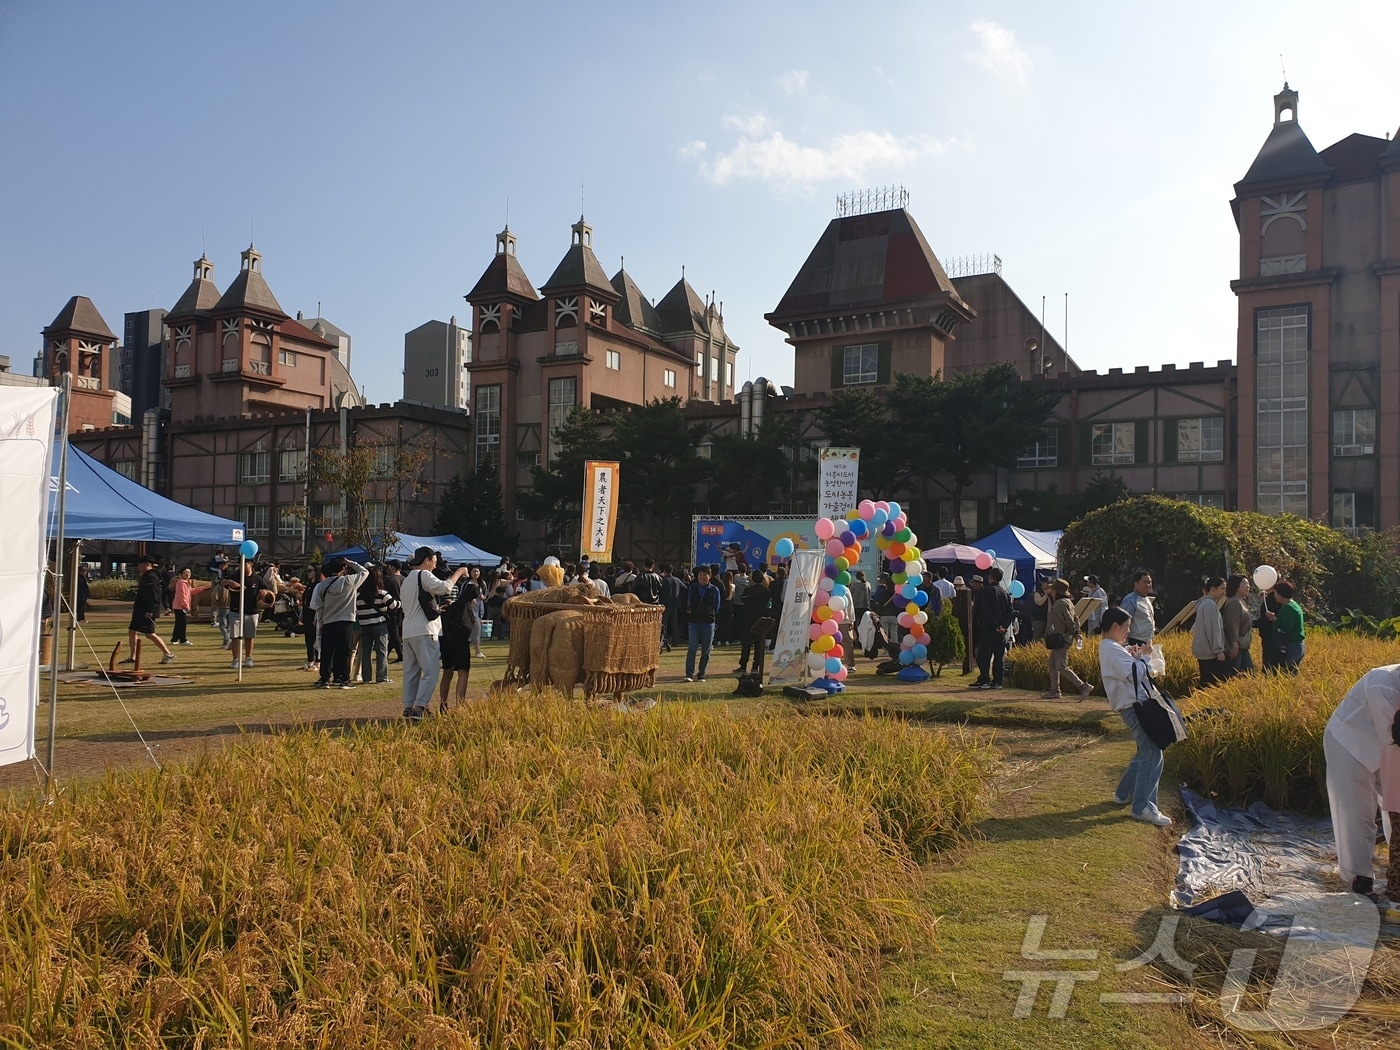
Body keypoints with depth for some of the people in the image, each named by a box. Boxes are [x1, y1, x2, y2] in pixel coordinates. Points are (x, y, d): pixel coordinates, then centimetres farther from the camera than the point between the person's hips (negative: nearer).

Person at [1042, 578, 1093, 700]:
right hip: (1059, 639, 11)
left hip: (1061, 639, -11)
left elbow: (1069, 621, -19)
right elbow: (1075, 618, 20)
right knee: (1053, 664, 14)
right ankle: (1054, 690, 18)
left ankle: (1083, 687, -12)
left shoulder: (1060, 604, -18)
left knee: (1061, 667, -11)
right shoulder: (1066, 602, 15)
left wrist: (1074, 632, -8)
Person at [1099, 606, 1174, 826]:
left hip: (1135, 704, 11)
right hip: (1132, 706, -11)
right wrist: (1142, 656, -8)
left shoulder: (1112, 648, 18)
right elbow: (1134, 674, -23)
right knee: (1152, 754, -12)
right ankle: (1143, 807, -12)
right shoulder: (1111, 649, -16)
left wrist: (1134, 655, 3)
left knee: (1145, 752, 21)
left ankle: (1124, 794, 29)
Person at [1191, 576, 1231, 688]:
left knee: (1206, 684, 10)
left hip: (1203, 652, 10)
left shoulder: (1204, 603, 16)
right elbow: (1213, 630, -18)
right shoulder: (1210, 604, -14)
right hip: (1211, 653, -10)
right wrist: (1219, 650, -17)